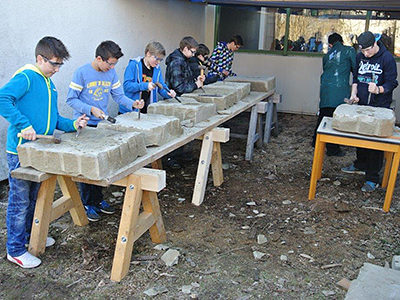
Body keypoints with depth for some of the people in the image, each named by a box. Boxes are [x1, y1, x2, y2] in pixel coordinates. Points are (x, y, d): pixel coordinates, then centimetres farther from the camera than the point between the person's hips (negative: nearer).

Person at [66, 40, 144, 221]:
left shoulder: (111, 73, 4)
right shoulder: (82, 73, -13)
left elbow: (118, 95, 7)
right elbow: (71, 99, -11)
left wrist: (132, 104, -12)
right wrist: (90, 109, -23)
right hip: (85, 125, -5)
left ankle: (98, 200, 26)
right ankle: (87, 204, 14)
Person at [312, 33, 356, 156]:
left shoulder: (327, 55, 17)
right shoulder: (349, 50, 3)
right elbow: (355, 68, 2)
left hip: (325, 89, 6)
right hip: (339, 90, -5)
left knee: (323, 115, 17)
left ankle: (316, 141, 30)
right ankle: (332, 149, 4)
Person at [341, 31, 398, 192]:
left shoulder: (387, 58, -12)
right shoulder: (360, 57, 5)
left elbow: (391, 83, -10)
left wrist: (378, 89, -29)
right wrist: (354, 94, 2)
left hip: (380, 107, -6)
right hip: (361, 104, 6)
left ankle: (372, 178, 3)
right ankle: (360, 165, 37)